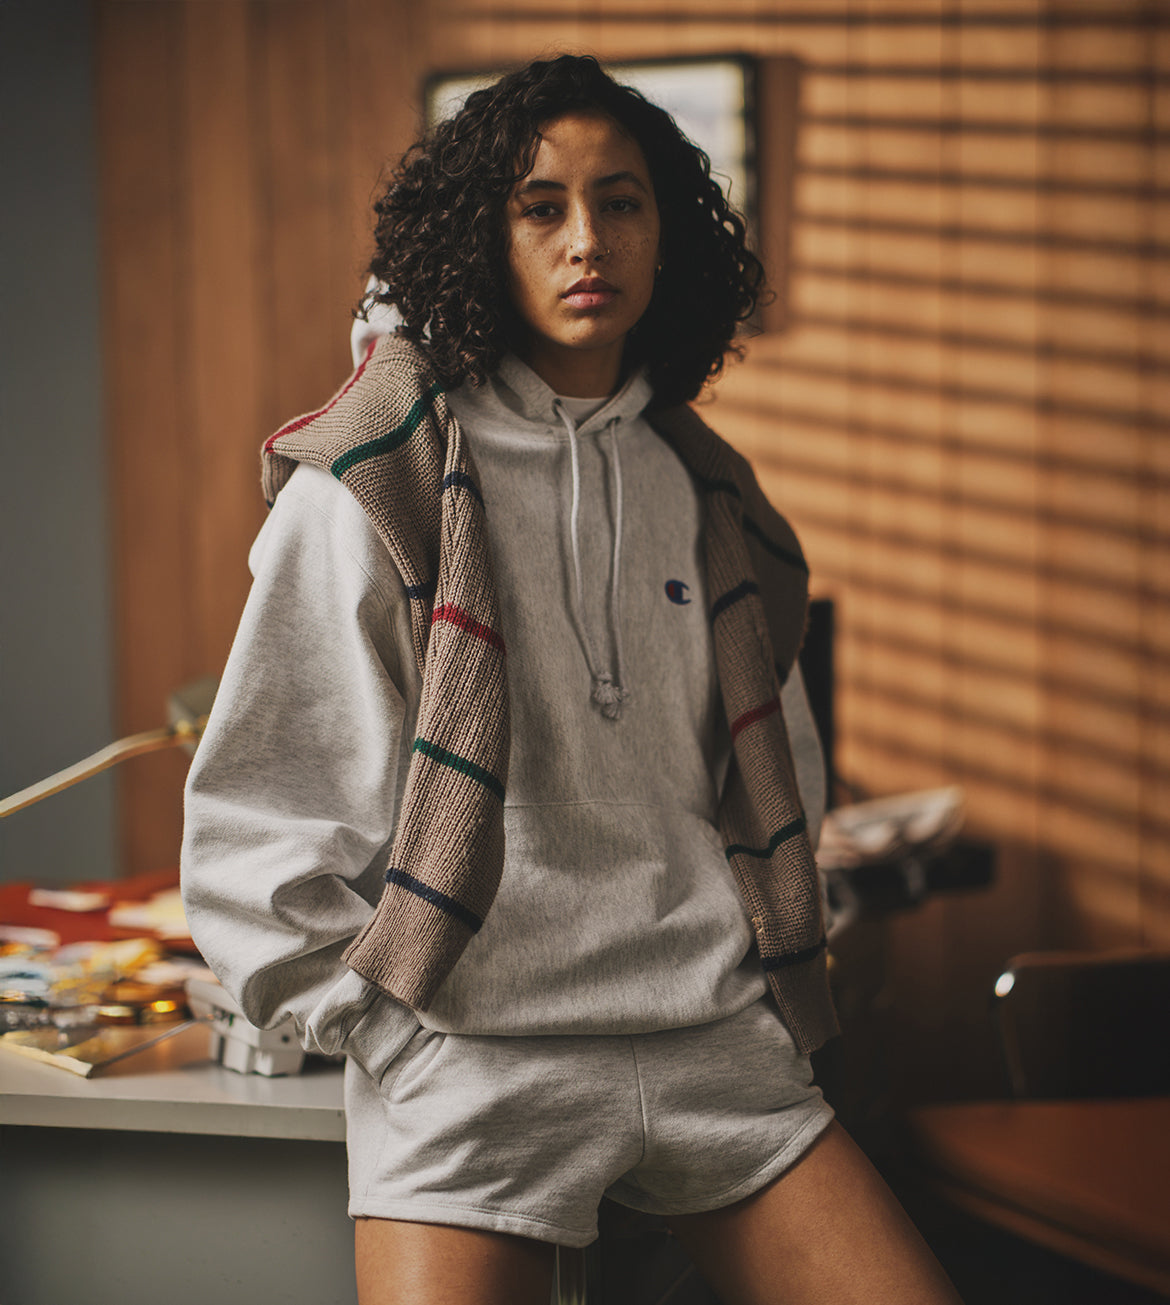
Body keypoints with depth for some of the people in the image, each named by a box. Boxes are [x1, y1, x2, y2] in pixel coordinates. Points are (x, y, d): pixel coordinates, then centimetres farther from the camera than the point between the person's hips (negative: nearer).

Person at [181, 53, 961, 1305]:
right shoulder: (380, 480, -3)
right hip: (467, 1051, -4)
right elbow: (258, 814, -3)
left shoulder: (702, 488, 13)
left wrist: (766, 973, 15)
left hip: (715, 1035, 4)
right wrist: (370, 1017, -6)